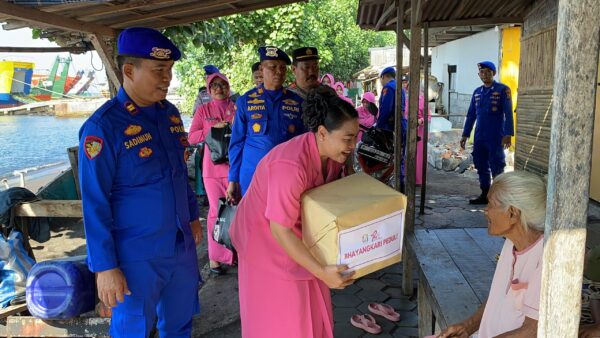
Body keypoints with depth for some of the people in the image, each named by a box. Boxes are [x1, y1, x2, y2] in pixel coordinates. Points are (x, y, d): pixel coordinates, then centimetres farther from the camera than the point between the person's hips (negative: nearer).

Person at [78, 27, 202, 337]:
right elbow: (94, 204, -16)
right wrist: (105, 266, -15)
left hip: (182, 245, 6)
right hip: (137, 255, -6)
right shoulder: (103, 126, -17)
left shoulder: (170, 113, 3)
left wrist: (193, 216, 17)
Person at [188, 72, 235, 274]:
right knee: (216, 211, 2)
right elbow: (191, 137, -1)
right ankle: (215, 256, 12)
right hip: (213, 168, -1)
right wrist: (213, 128, -12)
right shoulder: (203, 110, 5)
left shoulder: (237, 108, 5)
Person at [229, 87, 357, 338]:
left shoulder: (333, 154, -10)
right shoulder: (291, 166, -37)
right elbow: (280, 229, -33)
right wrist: (321, 271, -34)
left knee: (312, 307, 15)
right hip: (266, 236, -7)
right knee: (276, 316, 5)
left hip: (300, 234, 8)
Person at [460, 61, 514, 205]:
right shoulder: (477, 92, 13)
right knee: (481, 166, 9)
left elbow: (508, 113, -9)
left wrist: (508, 134, -18)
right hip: (479, 138, 5)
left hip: (496, 138, -5)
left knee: (496, 167, 0)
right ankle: (484, 195, 20)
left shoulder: (502, 90, -3)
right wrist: (465, 135, 13)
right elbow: (470, 115, 16)